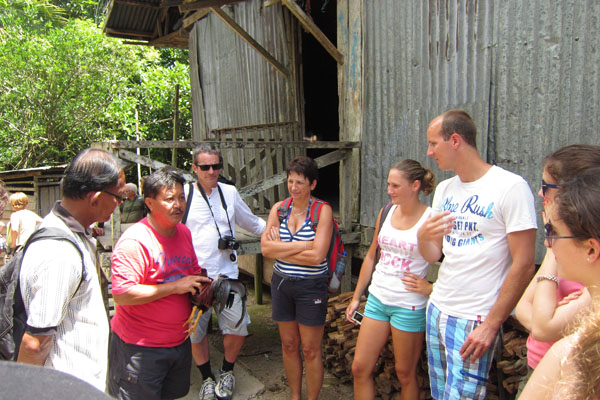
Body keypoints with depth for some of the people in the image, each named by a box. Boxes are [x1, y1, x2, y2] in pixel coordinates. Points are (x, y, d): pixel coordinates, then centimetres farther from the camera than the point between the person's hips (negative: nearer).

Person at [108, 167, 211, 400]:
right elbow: (122, 294, -27)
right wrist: (175, 287, -25)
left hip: (179, 341, 7)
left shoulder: (184, 233, 5)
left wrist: (202, 289, -3)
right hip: (139, 347, -7)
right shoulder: (134, 241, -21)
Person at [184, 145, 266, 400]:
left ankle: (226, 372, 30)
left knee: (237, 329, 0)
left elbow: (252, 223, 20)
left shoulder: (230, 193, 8)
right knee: (196, 332, 8)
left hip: (226, 274, 2)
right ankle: (207, 378, 34)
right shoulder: (183, 194, -2)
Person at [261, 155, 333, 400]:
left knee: (310, 350, 8)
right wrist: (302, 245, -17)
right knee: (289, 345, 17)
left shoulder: (323, 210, -12)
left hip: (311, 286, -4)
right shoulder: (278, 208, 1)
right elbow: (266, 248, -10)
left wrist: (280, 249, -13)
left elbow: (317, 256, -21)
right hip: (282, 283, 4)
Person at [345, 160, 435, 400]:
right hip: (377, 299, 6)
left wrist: (431, 288, -16)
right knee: (360, 368, 9)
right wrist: (356, 297, 14)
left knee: (405, 374, 11)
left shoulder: (432, 220, -13)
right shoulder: (386, 213, 4)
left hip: (408, 306, -5)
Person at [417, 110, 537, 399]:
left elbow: (523, 265, -14)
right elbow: (432, 255, 9)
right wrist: (423, 237, -14)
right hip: (436, 309, 7)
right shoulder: (444, 189, 9)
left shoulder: (511, 187, -12)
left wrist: (491, 325, -15)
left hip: (474, 320, -6)